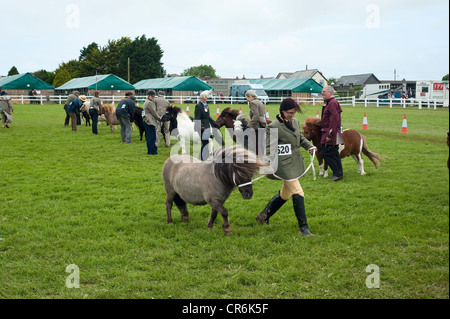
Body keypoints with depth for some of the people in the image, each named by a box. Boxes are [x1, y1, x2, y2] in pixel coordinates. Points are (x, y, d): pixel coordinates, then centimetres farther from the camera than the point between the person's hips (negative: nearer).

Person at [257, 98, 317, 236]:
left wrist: (310, 146, 9)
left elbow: (301, 138, 26)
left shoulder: (295, 122, 10)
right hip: (285, 165, -8)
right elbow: (269, 148, -12)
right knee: (298, 193, -11)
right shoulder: (274, 127, -12)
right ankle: (303, 228, -5)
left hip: (295, 163, 8)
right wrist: (269, 165, -22)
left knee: (285, 194, 17)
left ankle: (264, 216, 33)